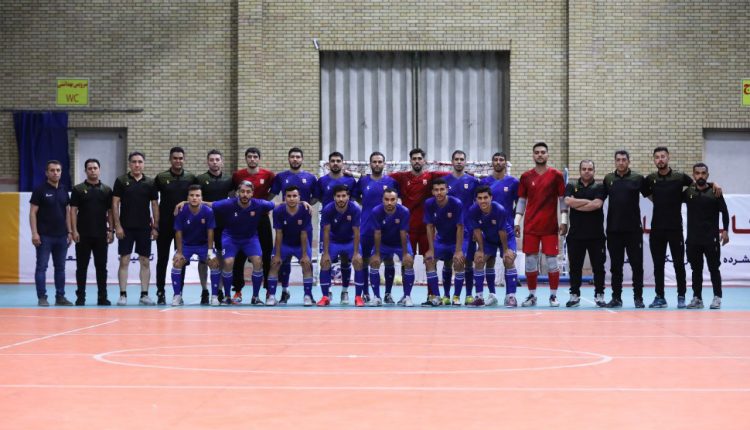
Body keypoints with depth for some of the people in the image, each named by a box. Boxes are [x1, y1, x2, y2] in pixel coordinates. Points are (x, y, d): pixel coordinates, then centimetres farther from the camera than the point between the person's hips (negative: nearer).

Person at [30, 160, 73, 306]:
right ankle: (42, 297, 0)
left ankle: (60, 296, 14)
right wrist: (34, 233, -15)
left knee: (60, 267, 8)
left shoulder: (64, 191, 11)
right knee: (41, 267, -2)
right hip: (44, 236, -5)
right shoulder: (40, 190, -5)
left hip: (61, 236, 5)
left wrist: (69, 232, 9)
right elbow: (33, 212, -7)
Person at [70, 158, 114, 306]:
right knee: (82, 266, 2)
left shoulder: (106, 190, 8)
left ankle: (102, 297, 9)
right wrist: (74, 231, -10)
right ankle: (80, 297, 7)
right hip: (83, 235, -2)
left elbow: (110, 211, 9)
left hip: (101, 235, 2)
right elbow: (73, 211, -2)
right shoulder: (78, 189, 2)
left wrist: (111, 230, 2)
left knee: (101, 266, 4)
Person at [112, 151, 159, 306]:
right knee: (124, 261, -2)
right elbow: (115, 204, -1)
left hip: (144, 228, 2)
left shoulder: (150, 183, 5)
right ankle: (123, 295, 3)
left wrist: (155, 227, 2)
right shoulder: (121, 181, 0)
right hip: (126, 228, -2)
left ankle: (144, 294, 10)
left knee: (145, 261, 4)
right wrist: (117, 226, -8)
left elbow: (155, 205, 8)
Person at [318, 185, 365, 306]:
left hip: (350, 241, -1)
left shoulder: (355, 209, -25)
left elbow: (356, 232, -20)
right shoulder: (327, 210, -23)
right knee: (324, 263, -14)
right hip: (333, 241, 1)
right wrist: (325, 253, -19)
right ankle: (325, 297, -3)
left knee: (358, 262, -17)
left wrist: (356, 253, -21)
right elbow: (326, 232, -17)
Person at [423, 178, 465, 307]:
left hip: (456, 239, -3)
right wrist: (431, 249, -13)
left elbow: (460, 227, -23)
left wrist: (458, 250, -25)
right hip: (440, 239, 4)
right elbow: (430, 227, -10)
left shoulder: (456, 204, -26)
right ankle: (435, 297, -7)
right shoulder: (429, 204, -16)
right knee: (429, 260, -13)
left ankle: (456, 297, -12)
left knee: (458, 262, -24)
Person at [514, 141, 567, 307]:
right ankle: (532, 295, 12)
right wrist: (517, 222, 4)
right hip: (530, 227, 2)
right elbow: (521, 201, 11)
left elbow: (562, 200, 3)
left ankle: (553, 296, 7)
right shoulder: (526, 176, 7)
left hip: (550, 226, -2)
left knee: (552, 260, -2)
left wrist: (564, 221, -5)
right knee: (530, 260, 2)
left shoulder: (556, 175, 2)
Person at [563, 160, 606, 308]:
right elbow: (568, 201, -11)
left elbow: (597, 204, -13)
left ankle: (599, 295, 11)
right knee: (575, 267, 4)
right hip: (575, 234, 1)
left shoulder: (599, 187, 4)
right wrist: (589, 201, -9)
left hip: (596, 235, -1)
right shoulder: (571, 187, 9)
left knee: (598, 266, 3)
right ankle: (574, 295, 12)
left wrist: (577, 205, -8)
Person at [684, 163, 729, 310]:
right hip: (693, 238, 3)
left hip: (711, 238, -3)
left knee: (714, 268, 0)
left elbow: (724, 212, -2)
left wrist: (725, 230, -9)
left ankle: (717, 297, 6)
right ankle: (697, 298, 13)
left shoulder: (714, 192, -2)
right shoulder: (688, 192, 4)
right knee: (696, 269, 8)